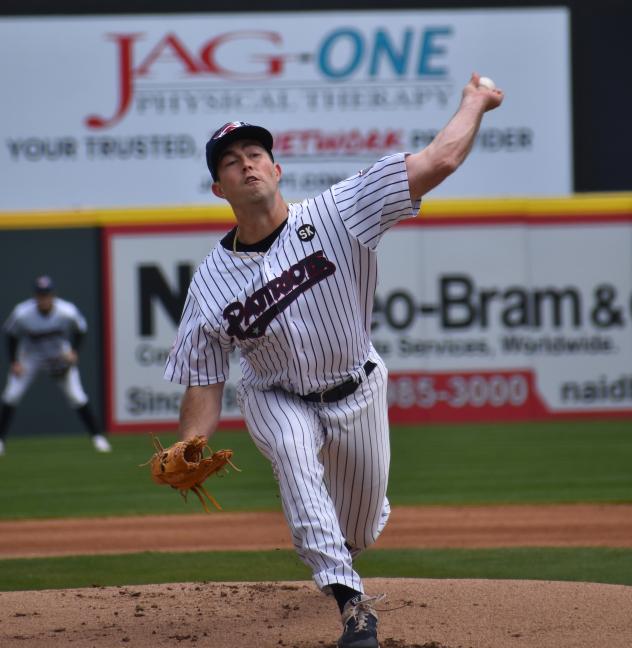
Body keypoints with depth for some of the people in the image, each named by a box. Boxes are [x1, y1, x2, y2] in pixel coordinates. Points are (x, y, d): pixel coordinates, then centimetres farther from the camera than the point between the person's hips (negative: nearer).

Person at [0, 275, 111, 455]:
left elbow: (80, 329, -5)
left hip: (60, 357, 0)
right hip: (30, 356, 0)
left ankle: (97, 437, 7)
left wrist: (73, 352, -17)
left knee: (77, 397, -6)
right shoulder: (22, 314, -27)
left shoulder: (67, 312, -27)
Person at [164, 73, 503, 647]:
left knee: (360, 525, 14)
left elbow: (439, 161, -26)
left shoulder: (335, 216, -21)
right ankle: (352, 602, -40)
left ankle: (332, 556, 56)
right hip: (278, 399, -1)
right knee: (293, 450, -36)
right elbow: (204, 380, -9)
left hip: (358, 393, 1)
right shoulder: (211, 281, -14)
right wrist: (189, 449, -27)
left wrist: (475, 103, -15)